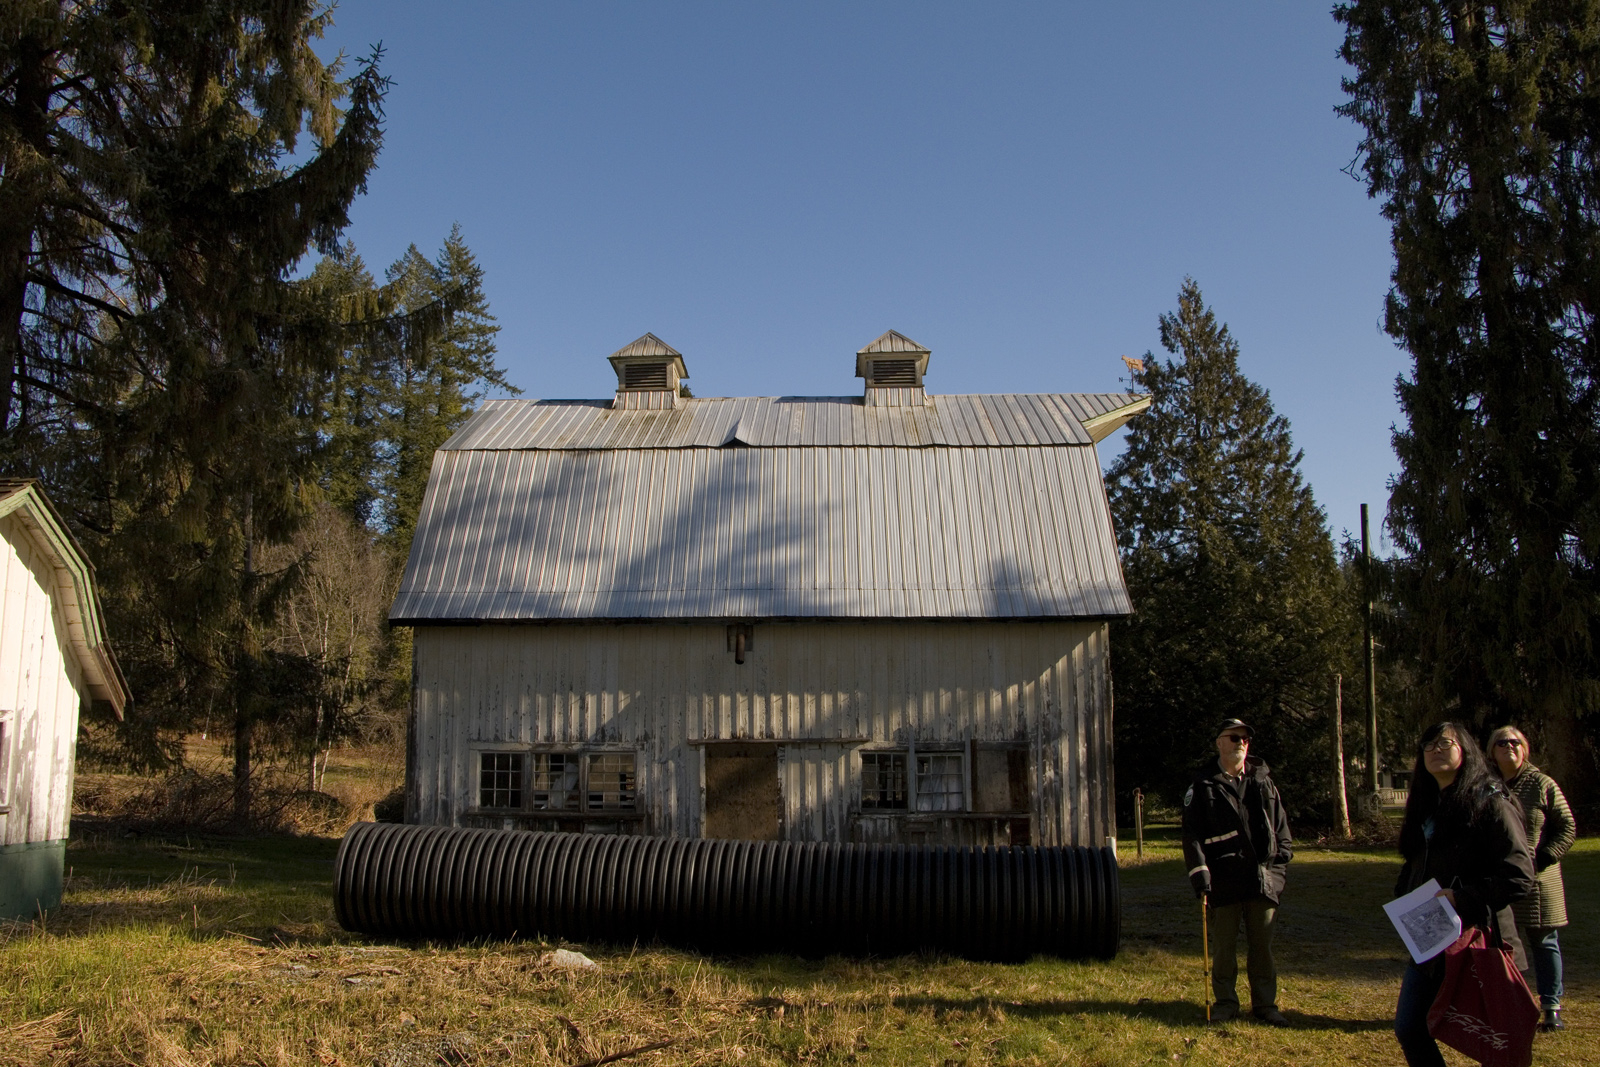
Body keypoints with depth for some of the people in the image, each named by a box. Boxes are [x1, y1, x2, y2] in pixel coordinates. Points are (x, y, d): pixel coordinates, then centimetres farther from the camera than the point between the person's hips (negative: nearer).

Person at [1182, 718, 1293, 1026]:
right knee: (1224, 946, 4)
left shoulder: (1262, 780, 11)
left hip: (1263, 879, 3)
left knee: (1263, 945, 8)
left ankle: (1265, 1003, 19)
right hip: (1224, 881, -3)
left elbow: (1280, 824, 18)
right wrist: (1200, 877, -12)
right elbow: (1192, 835, -5)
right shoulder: (1203, 786, -1)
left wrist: (1281, 861, 9)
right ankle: (1225, 1001, 16)